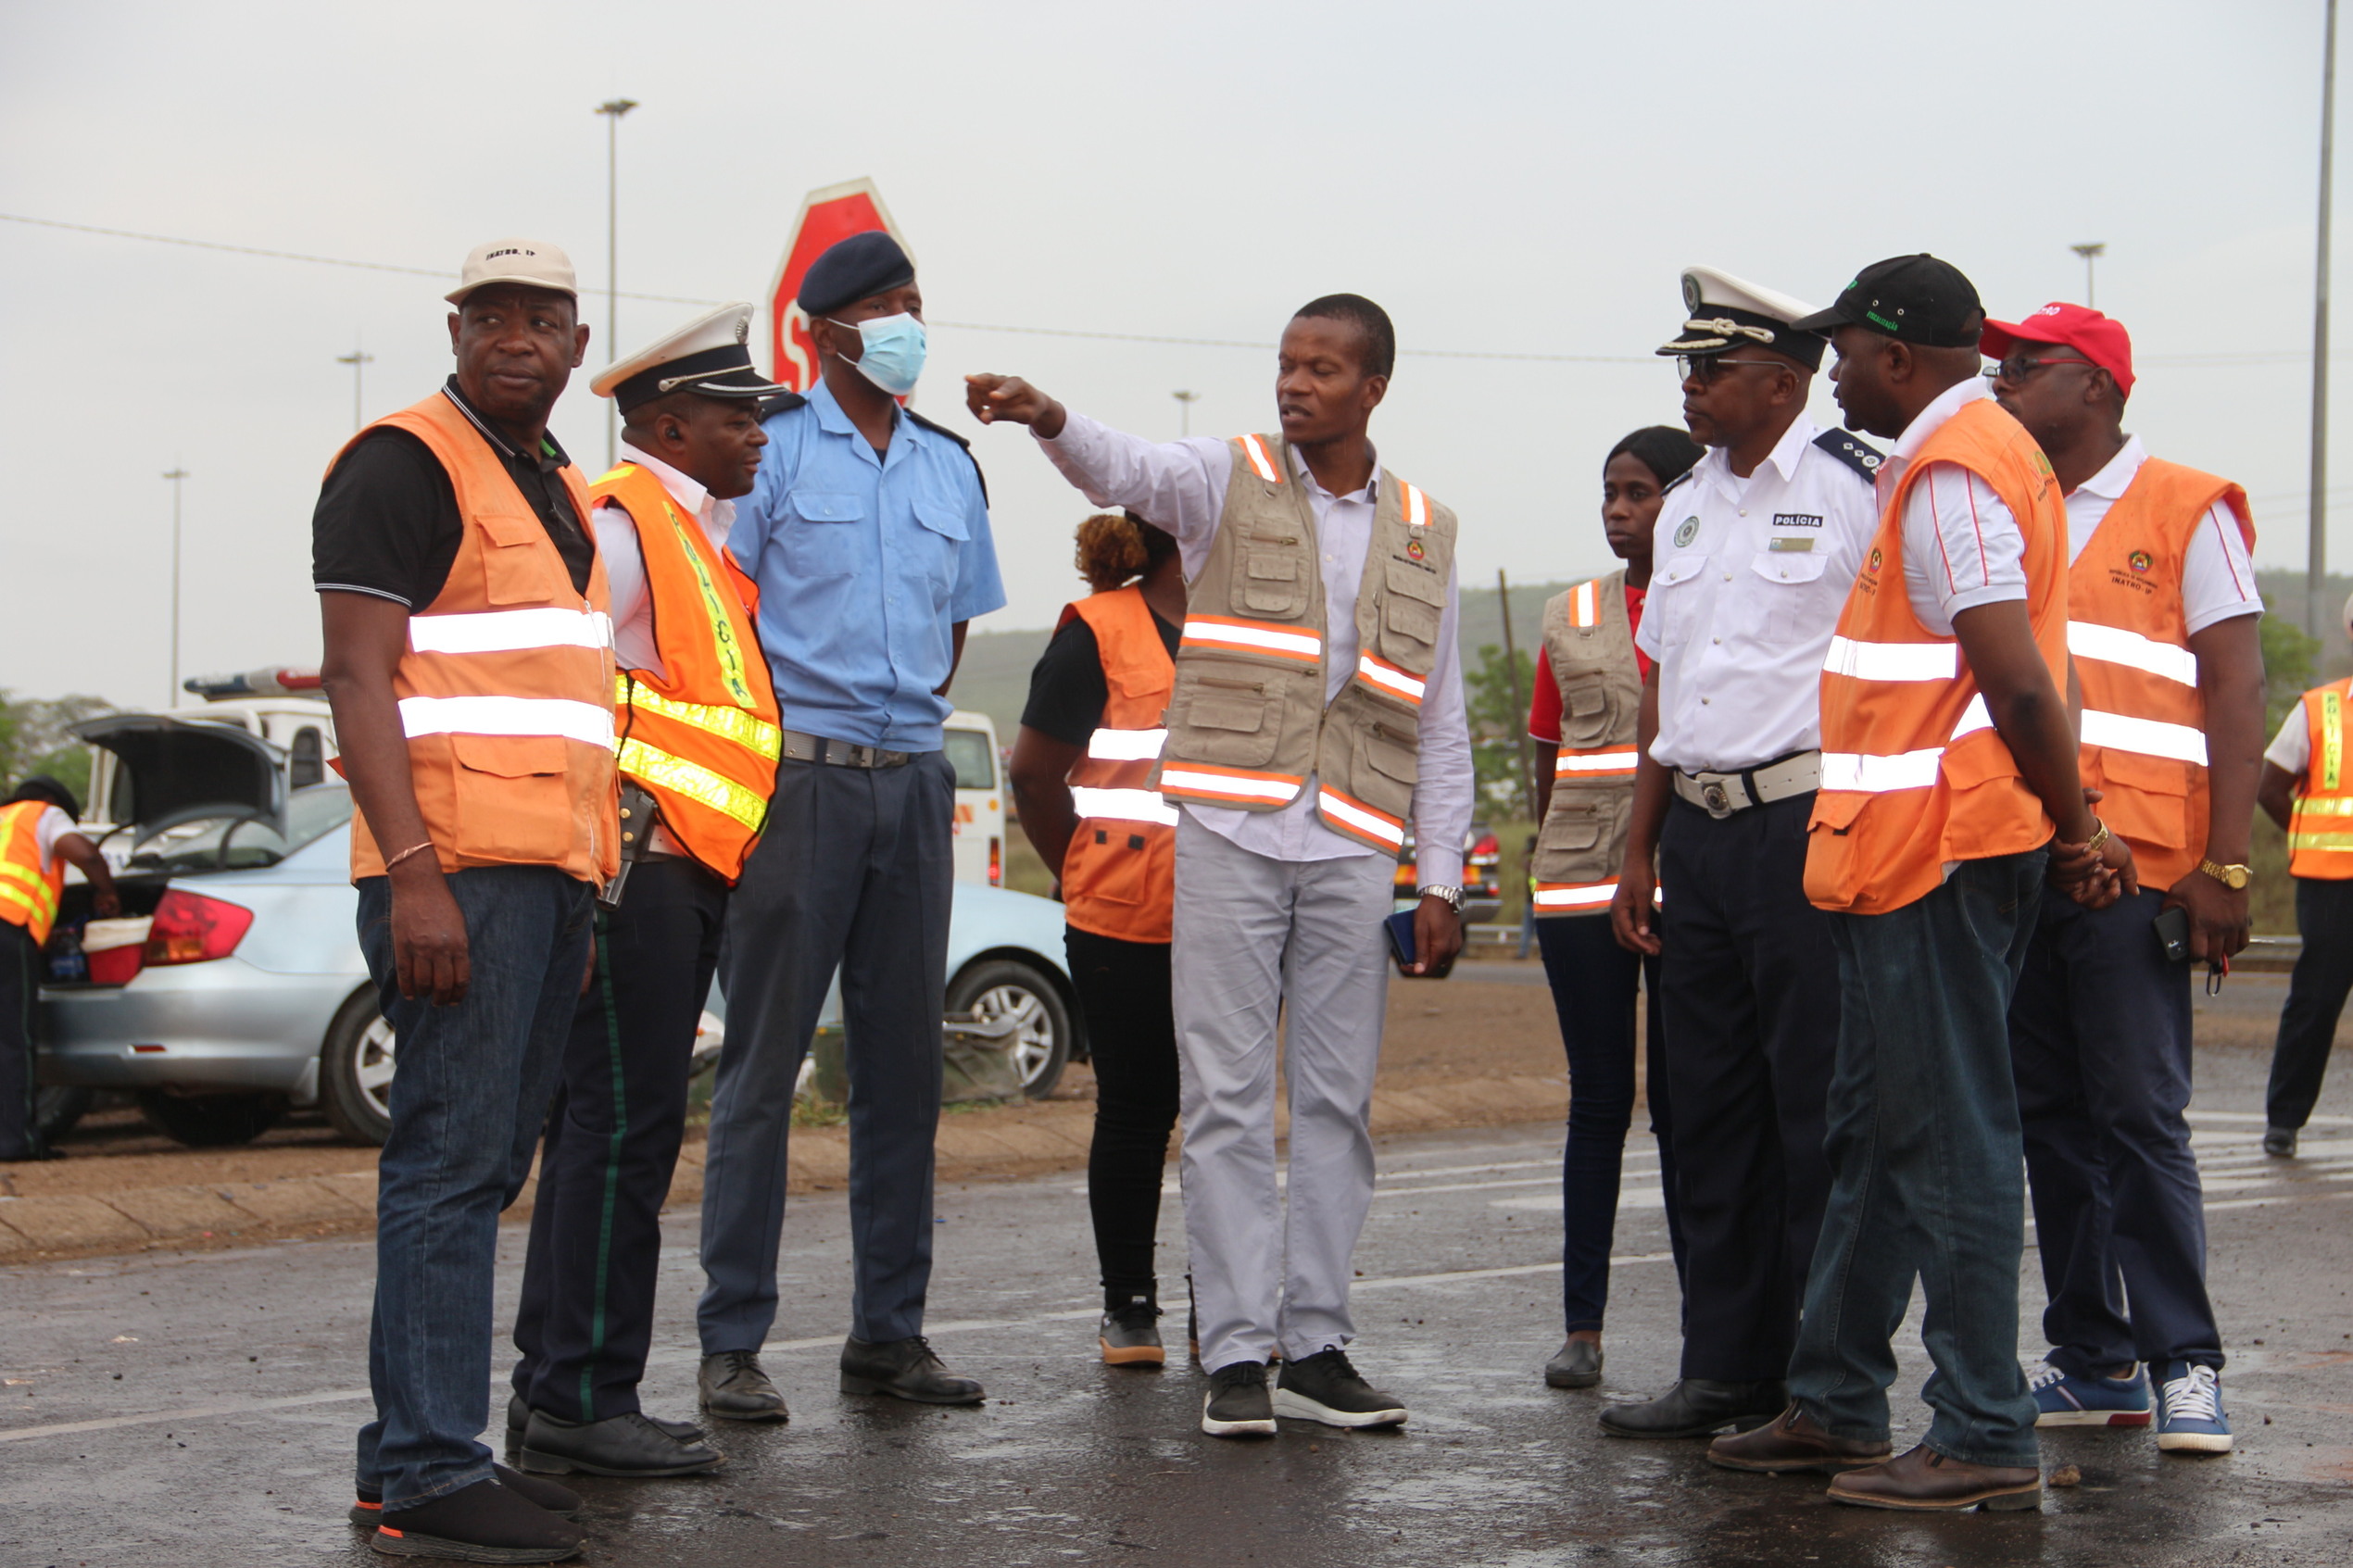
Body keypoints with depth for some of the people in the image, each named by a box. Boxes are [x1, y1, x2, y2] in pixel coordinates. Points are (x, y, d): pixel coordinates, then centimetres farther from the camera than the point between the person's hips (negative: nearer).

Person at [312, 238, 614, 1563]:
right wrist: (415, 876, -22)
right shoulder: (407, 463, -5)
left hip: (552, 869, 9)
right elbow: (359, 678, -13)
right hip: (459, 869, -9)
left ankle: (415, 1449, 15)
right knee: (453, 1162, -10)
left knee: (487, 1166, 9)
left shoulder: (563, 491, 22)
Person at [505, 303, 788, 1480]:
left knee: (602, 1121, 12)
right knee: (622, 1124, -8)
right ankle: (584, 1400, -3)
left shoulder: (696, 533, 21)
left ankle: (554, 1390, 19)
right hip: (637, 865, -10)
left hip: (685, 868, 10)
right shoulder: (619, 525, -10)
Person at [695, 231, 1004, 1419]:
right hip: (798, 776, -5)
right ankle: (732, 1342, 1)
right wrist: (773, 744, -7)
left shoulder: (950, 465, 16)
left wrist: (908, 725, 12)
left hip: (913, 780, 6)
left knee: (903, 1060, 7)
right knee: (764, 1061, -4)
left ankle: (888, 1329, 15)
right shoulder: (768, 447, -1)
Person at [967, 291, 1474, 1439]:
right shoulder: (1229, 480, 4)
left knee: (1337, 1099, 5)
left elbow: (1440, 723, 13)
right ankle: (1236, 1353, 2)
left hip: (1355, 850, 3)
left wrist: (1442, 881, 8)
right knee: (1228, 1099, -2)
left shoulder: (1424, 532, 12)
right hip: (1230, 833, -2)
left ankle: (1315, 1346, 13)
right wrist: (1048, 419, -41)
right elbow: (1127, 471, -19)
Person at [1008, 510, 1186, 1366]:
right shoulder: (1098, 631, -1)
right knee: (1135, 1113, 2)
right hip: (1124, 928, -4)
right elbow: (1035, 772, -1)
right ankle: (1128, 1305, 13)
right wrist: (1087, 876, 3)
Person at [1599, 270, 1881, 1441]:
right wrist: (1639, 850, 17)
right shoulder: (1689, 505, 17)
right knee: (1711, 1111, 10)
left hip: (1810, 825, -8)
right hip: (1698, 830, 8)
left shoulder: (1855, 489, -6)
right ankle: (1726, 1368, 19)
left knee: (1818, 1111, -4)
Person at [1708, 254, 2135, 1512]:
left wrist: (2073, 826, -14)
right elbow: (2013, 678, 21)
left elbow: (2016, 678, -22)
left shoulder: (1948, 473, -15)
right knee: (1877, 1132, 16)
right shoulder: (1968, 453, 20)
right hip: (1910, 854, 11)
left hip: (1939, 849, -11)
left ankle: (1985, 1441, 0)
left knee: (1950, 1141, -6)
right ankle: (1833, 1406, 25)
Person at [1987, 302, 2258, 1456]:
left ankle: (2185, 1363, 1)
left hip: (2130, 862, -5)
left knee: (2141, 1116, -7)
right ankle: (2092, 1360, 13)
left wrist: (2223, 866, -12)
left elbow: (2236, 689, -3)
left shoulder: (2186, 511, 3)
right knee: (2049, 1117, 6)